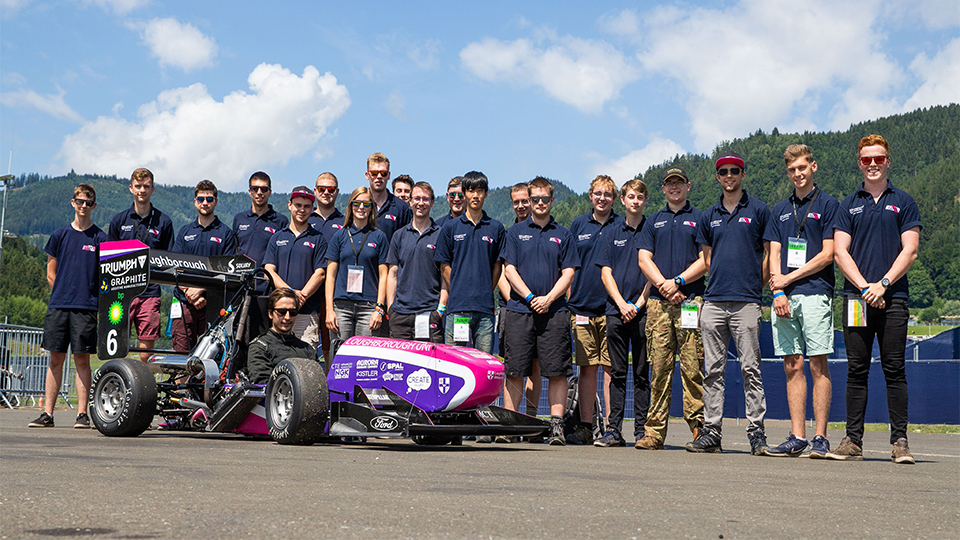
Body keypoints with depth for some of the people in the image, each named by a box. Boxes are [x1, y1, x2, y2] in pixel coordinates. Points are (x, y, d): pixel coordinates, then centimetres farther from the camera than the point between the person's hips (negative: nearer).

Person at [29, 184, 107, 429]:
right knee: (56, 359, 4)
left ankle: (82, 414, 2)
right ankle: (47, 413, 7)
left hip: (87, 307, -2)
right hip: (58, 305, 2)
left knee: (82, 359, -2)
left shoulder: (100, 238, 4)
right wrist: (64, 294, 6)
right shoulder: (60, 234, 10)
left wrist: (95, 298, -1)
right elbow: (51, 272, 14)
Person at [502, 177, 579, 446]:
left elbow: (568, 273, 5)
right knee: (515, 371, 0)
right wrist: (530, 297, -8)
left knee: (557, 371, -4)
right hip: (519, 310, 0)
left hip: (554, 311, 0)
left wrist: (548, 298, -9)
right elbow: (509, 269, 4)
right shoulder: (516, 232, 11)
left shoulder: (562, 235, 11)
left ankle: (556, 424, -1)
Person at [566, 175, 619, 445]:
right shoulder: (579, 225, 13)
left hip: (612, 308, -2)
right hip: (582, 308, 2)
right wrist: (567, 302, 9)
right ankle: (585, 426, 8)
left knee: (611, 368, -3)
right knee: (587, 368, 3)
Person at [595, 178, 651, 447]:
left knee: (642, 373, 1)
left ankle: (641, 429, 5)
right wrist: (622, 304, -5)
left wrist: (638, 305, -7)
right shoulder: (612, 232, 11)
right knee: (617, 373, 3)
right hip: (615, 311, 2)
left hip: (643, 311, -2)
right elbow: (605, 273, 7)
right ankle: (614, 430, 5)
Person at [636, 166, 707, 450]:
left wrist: (678, 282, -10)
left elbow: (705, 261, 1)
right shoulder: (654, 221, 20)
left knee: (692, 368, -8)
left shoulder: (700, 219, 10)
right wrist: (663, 285, -5)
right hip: (658, 302, 3)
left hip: (690, 300, -3)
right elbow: (644, 259, 10)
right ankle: (654, 432, 2)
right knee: (659, 367, 1)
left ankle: (699, 426, -6)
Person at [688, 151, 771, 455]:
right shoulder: (709, 216, 16)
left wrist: (756, 285, 5)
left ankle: (756, 432, -2)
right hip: (713, 301, 4)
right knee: (712, 370, 4)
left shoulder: (758, 210, 4)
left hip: (746, 302, -4)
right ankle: (711, 432, 7)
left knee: (750, 369, -5)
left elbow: (770, 255, 7)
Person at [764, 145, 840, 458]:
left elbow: (827, 255, -3)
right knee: (792, 367, 3)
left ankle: (820, 438, -5)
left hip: (815, 293, -5)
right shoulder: (780, 210, 20)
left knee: (818, 365, -7)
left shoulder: (828, 205, 4)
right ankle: (797, 438, 5)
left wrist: (789, 278, -5)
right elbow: (774, 254, 14)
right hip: (785, 297, 5)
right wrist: (778, 291, -1)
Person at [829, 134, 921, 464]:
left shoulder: (903, 202, 9)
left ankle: (899, 441, 0)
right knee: (856, 371, 2)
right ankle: (853, 440, 5)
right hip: (856, 297, 2)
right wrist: (864, 286, -8)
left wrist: (883, 283, -11)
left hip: (893, 297, -2)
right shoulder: (849, 205, 13)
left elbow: (910, 251, 1)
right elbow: (840, 253, 6)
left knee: (894, 370, -3)